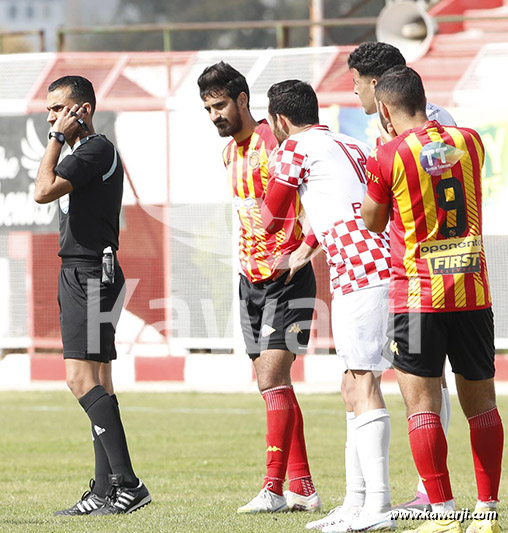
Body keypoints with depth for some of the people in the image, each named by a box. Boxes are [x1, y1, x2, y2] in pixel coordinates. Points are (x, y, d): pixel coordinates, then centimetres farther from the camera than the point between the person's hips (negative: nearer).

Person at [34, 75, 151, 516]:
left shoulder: (97, 150, -13)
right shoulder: (86, 152, 19)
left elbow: (44, 191, -21)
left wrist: (56, 138, -13)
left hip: (91, 276, -11)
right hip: (79, 275, 11)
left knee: (82, 378, -17)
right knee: (97, 381, 8)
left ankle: (127, 483, -22)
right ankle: (106, 491, 9)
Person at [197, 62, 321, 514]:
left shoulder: (275, 143, -14)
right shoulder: (231, 153, 13)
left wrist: (306, 249, -21)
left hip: (288, 279, -9)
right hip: (251, 280, 9)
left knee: (272, 381, -14)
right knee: (272, 385, 8)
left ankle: (274, 489, -14)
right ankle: (303, 488, 13)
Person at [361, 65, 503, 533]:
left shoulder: (388, 158, -8)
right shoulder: (469, 142, 5)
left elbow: (372, 224, 4)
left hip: (418, 296, -4)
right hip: (474, 291, 4)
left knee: (422, 403, -1)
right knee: (480, 402, 11)